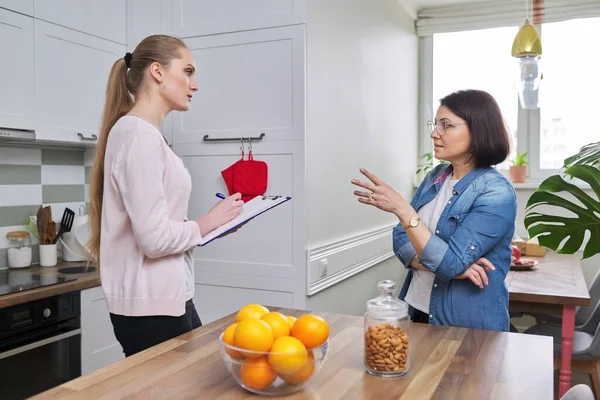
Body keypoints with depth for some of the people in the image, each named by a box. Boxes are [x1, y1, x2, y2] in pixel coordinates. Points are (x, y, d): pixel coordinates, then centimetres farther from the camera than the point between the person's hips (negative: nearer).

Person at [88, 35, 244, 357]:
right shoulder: (139, 134, -17)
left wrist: (217, 221, 5)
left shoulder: (146, 133, 11)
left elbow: (162, 225, 10)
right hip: (151, 305, -9)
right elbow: (155, 238, -24)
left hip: (166, 296, 9)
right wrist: (208, 222, -9)